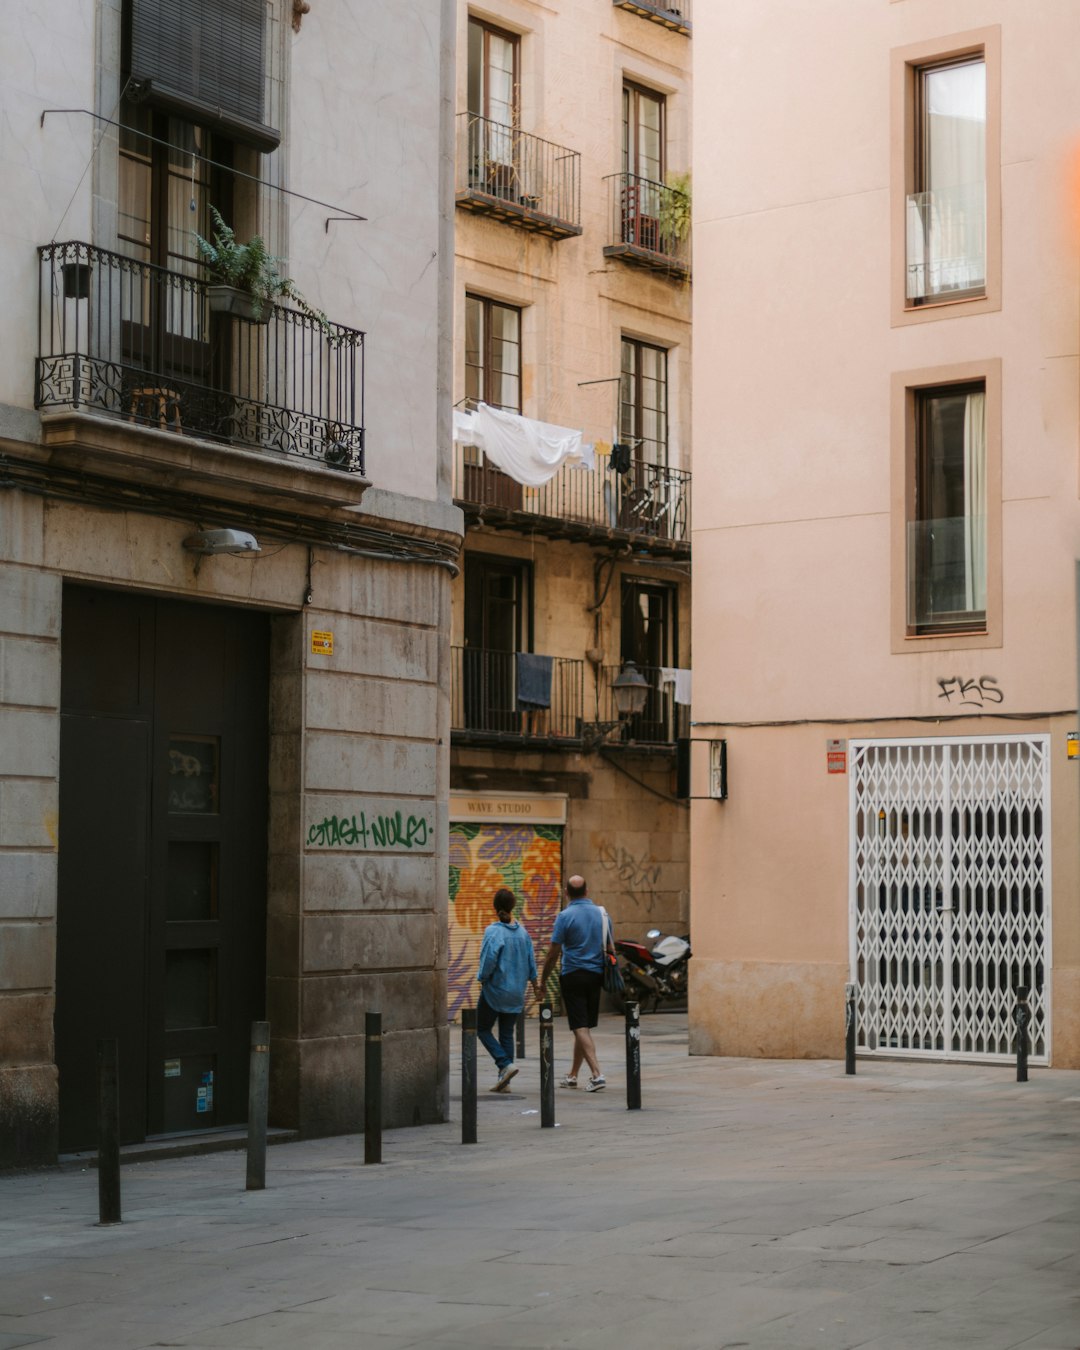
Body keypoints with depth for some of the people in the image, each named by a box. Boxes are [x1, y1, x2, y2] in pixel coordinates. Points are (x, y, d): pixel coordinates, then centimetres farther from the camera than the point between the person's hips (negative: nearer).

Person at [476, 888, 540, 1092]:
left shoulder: (493, 931, -15)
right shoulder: (522, 932, 2)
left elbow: (489, 960, -21)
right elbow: (531, 961, 8)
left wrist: (482, 978, -3)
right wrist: (535, 984, 22)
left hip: (495, 990, -5)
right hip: (516, 992, 5)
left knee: (482, 1029, 9)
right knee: (507, 1034, 11)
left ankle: (505, 1064, -9)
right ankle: (504, 1080, 10)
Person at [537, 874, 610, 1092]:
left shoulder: (565, 916, -10)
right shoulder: (601, 913, 5)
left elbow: (553, 953, -9)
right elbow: (609, 948, 11)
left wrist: (543, 980, 1)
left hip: (573, 975, -5)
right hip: (596, 975, 5)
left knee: (581, 1028, -5)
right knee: (584, 1027, 14)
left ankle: (596, 1074, -17)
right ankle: (573, 1075, 24)